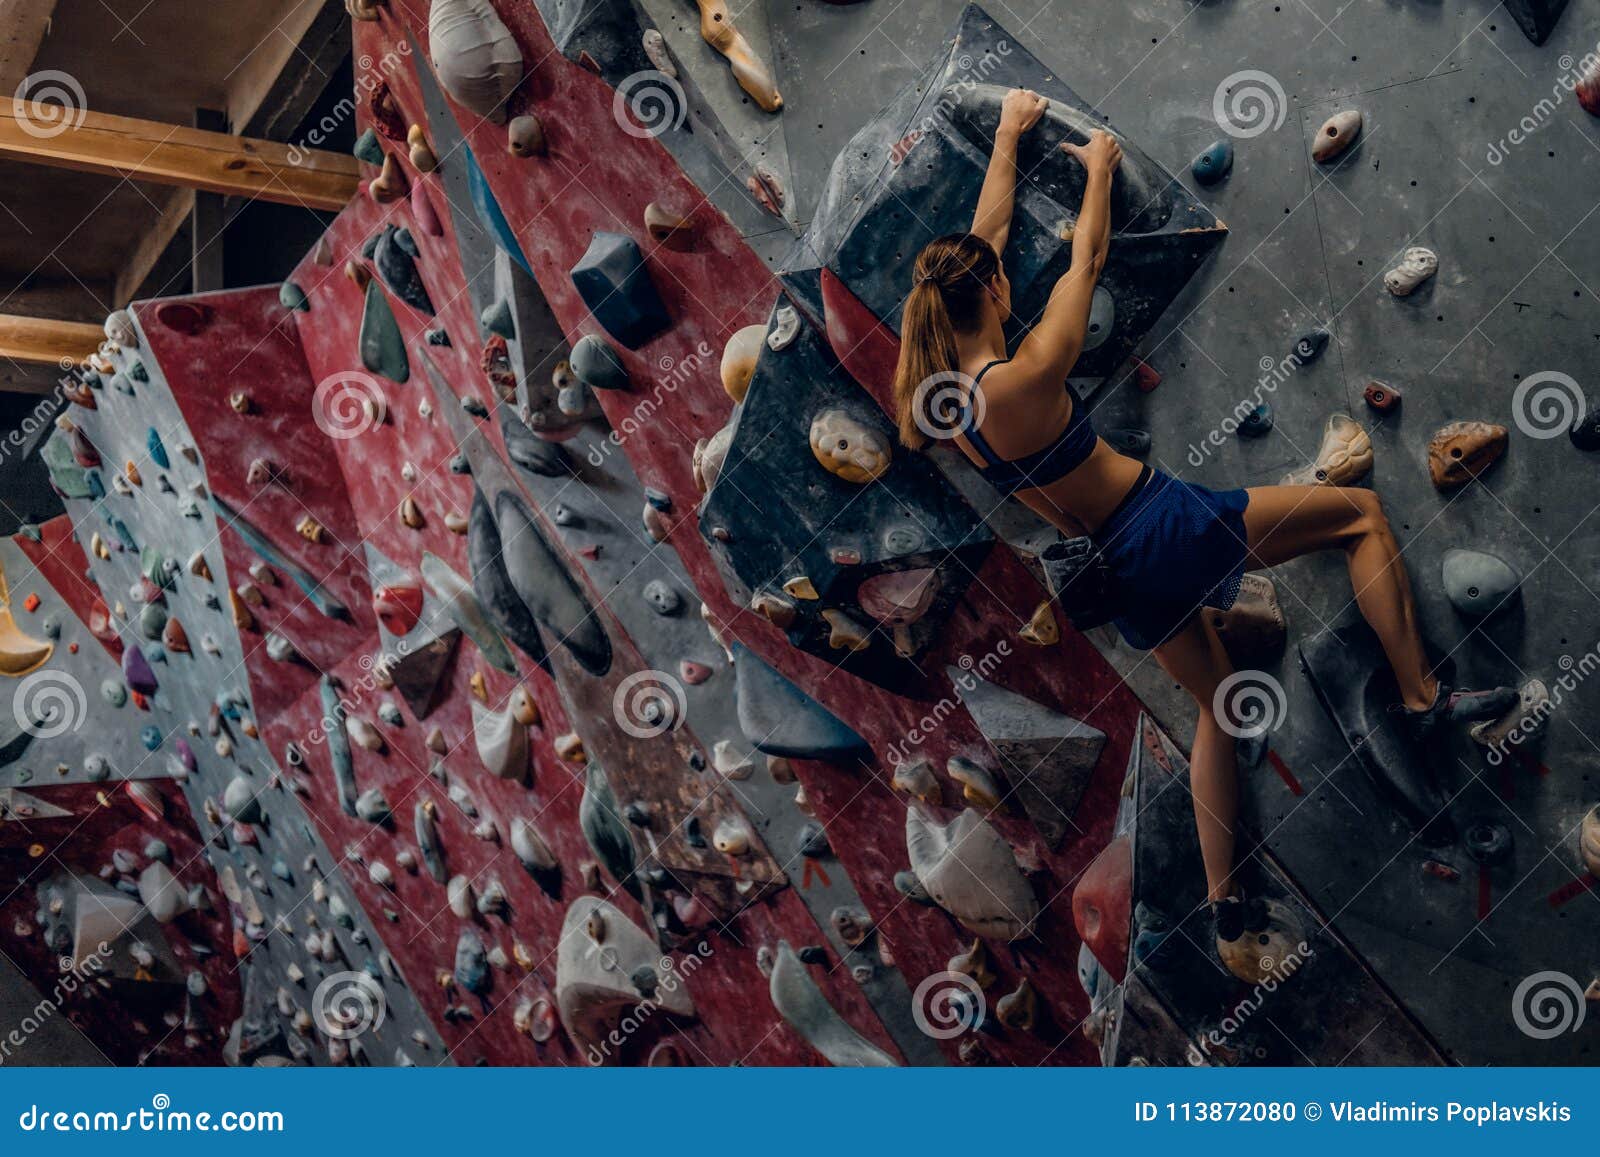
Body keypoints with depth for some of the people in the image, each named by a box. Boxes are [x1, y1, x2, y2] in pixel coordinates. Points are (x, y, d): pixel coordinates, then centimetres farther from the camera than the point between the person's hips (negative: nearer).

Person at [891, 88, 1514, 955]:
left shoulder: (942, 388, -1)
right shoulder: (1025, 378, -22)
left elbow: (983, 236, 10)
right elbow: (1086, 261, -5)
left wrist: (1008, 138, 21)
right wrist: (1098, 169, 13)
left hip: (1121, 573, 8)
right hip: (1167, 531, -8)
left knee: (1215, 703, 23)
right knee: (1361, 511, 5)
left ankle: (1223, 897, 27)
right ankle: (1423, 696, 3)